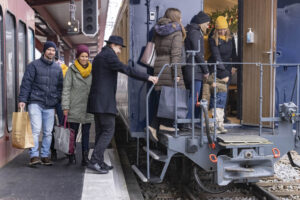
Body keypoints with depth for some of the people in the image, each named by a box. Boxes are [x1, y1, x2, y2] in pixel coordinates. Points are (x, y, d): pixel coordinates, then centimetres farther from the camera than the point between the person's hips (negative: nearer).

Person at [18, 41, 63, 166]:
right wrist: (22, 99, -11)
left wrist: (59, 102, 10)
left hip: (50, 105, 4)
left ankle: (45, 156, 14)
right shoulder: (34, 65, 1)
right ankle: (34, 156, -6)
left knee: (48, 132, 5)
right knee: (35, 130, -13)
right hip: (35, 103, -4)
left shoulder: (57, 68, 14)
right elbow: (26, 83, -3)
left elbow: (60, 87, 18)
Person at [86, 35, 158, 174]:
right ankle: (94, 161, -9)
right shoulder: (109, 55, -9)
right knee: (108, 130, -7)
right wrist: (147, 77, -16)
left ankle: (99, 162, 14)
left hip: (97, 101, 10)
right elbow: (126, 70, -19)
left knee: (101, 131, 11)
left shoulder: (98, 57, 21)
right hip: (104, 101, -10)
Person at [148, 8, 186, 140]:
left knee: (160, 98, 9)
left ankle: (154, 126, 5)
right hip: (170, 66, -7)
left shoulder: (158, 31, 16)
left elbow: (156, 50, 16)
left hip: (158, 65, 7)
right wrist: (176, 73, -14)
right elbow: (175, 53, -13)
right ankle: (165, 124, 6)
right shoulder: (176, 32, -4)